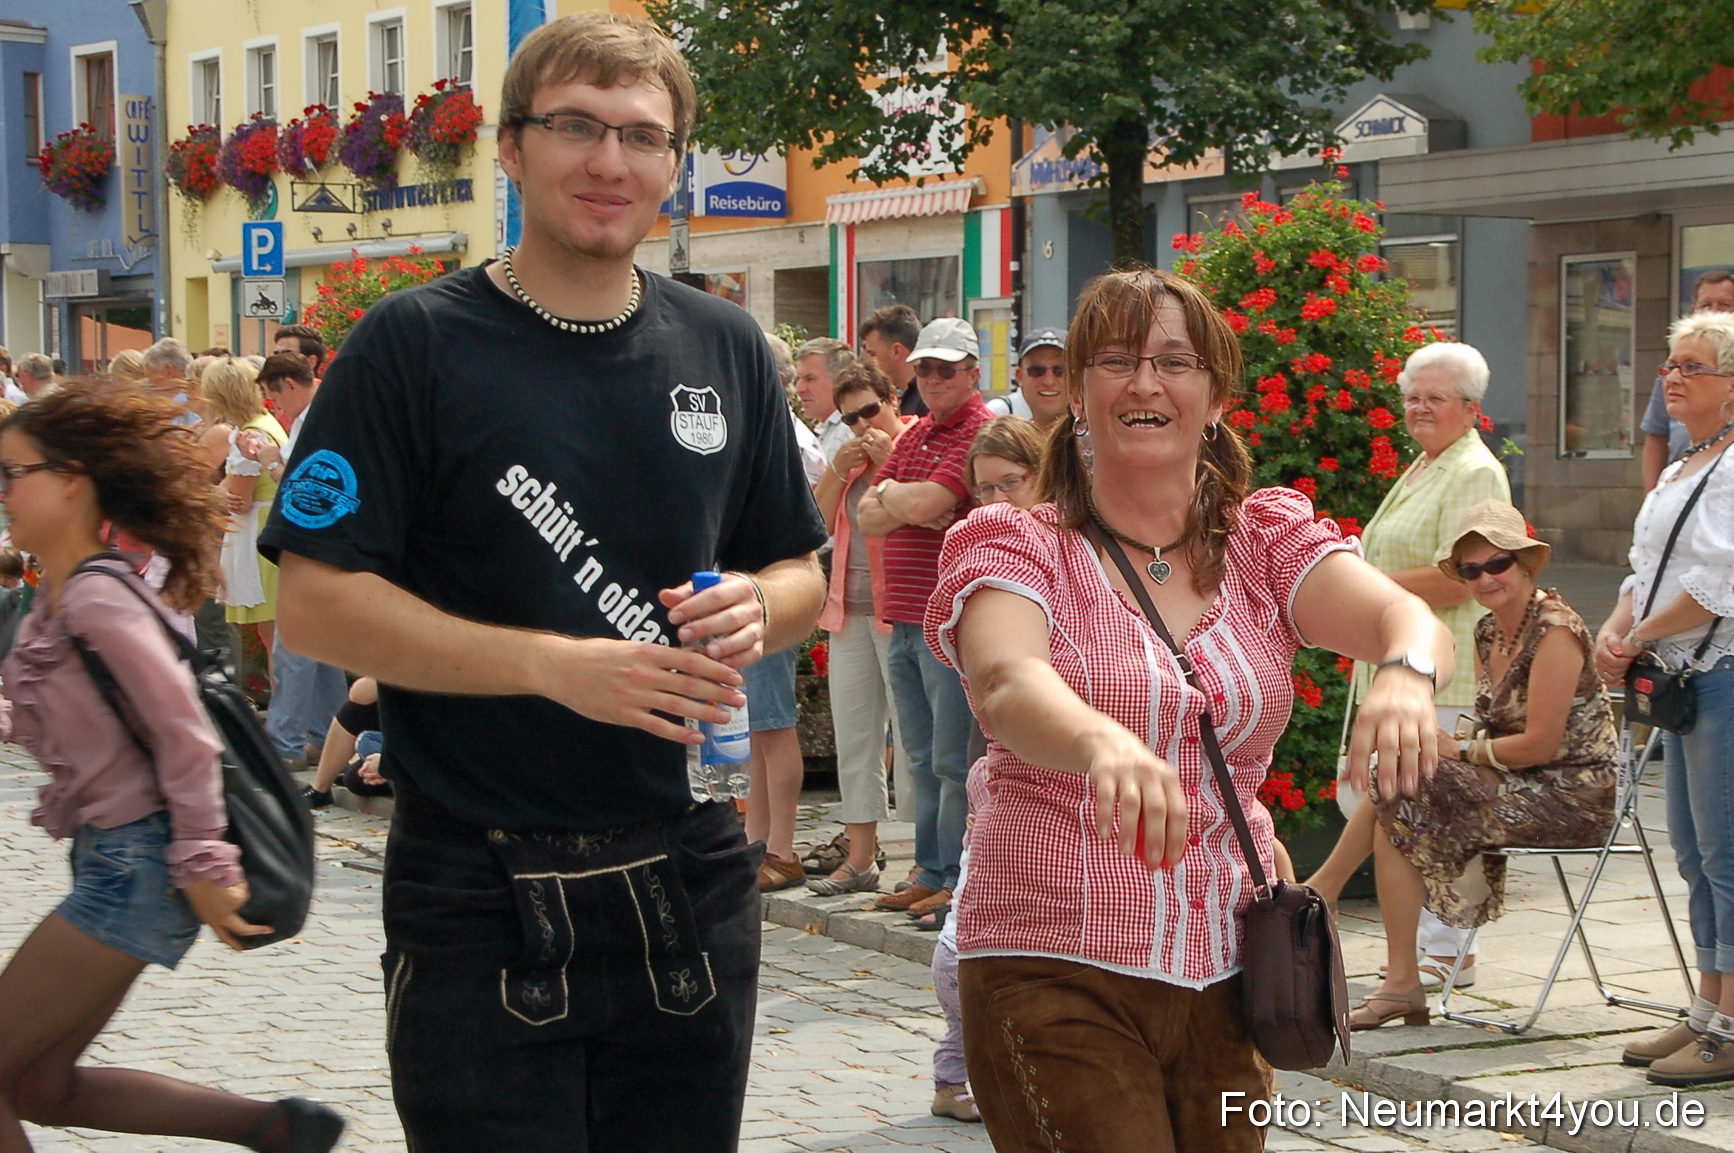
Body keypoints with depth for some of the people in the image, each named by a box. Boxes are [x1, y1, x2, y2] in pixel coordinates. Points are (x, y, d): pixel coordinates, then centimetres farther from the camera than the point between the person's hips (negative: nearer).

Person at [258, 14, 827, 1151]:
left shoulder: (726, 349, 9)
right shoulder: (418, 344, -6)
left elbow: (804, 578, 16)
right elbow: (316, 603, -11)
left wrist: (752, 607, -8)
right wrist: (555, 663, -20)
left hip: (692, 877, 5)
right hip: (484, 892, -4)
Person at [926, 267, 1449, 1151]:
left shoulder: (1269, 542, 9)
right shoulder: (1017, 547, -1)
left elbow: (1406, 616, -10)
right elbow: (1005, 682, -23)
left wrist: (1407, 675, -36)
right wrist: (1102, 743, -46)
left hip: (1225, 973, 4)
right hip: (1054, 971, -4)